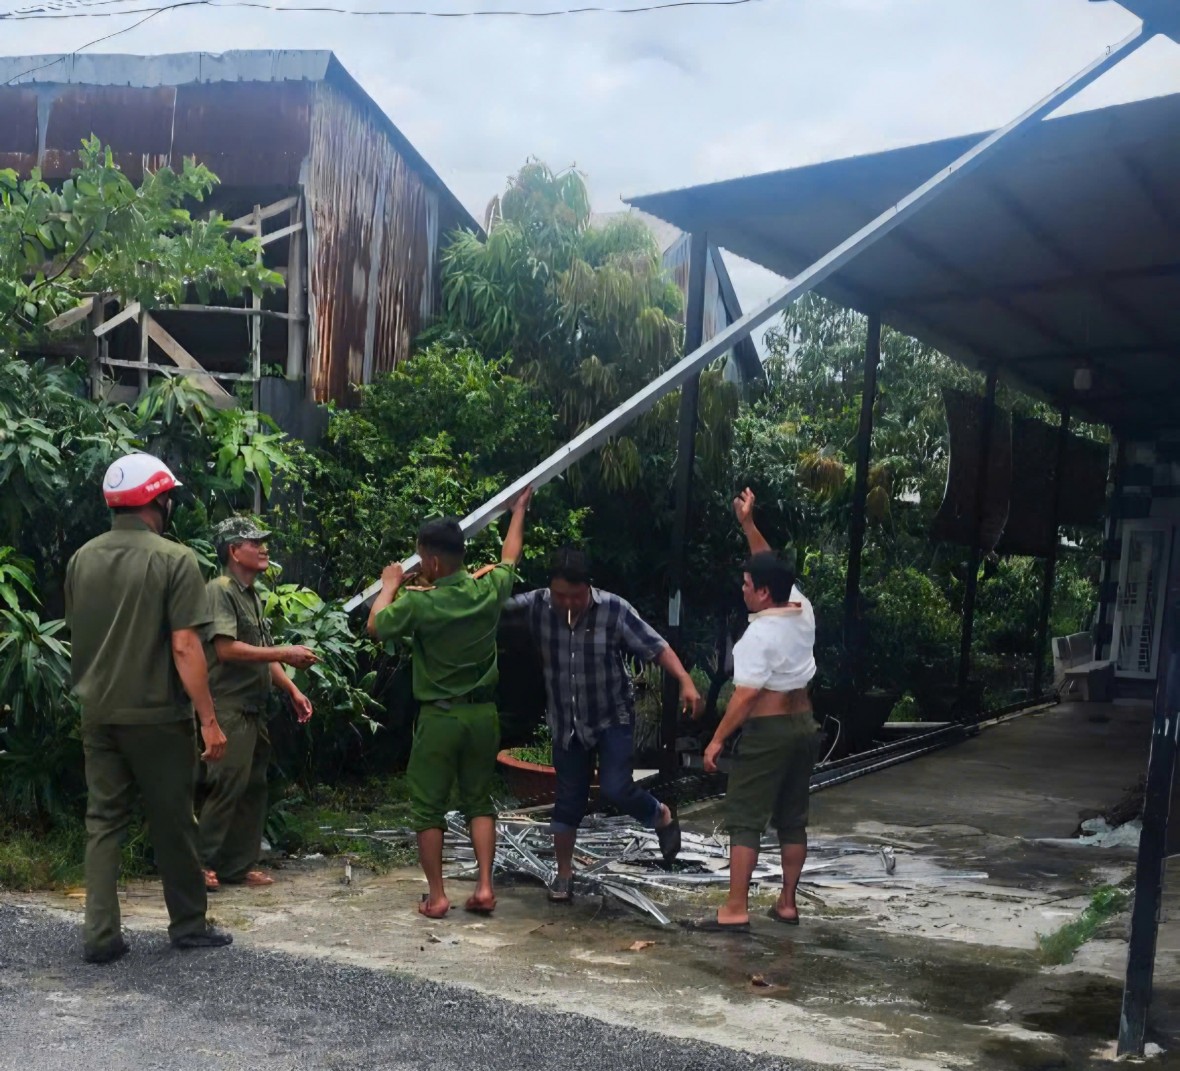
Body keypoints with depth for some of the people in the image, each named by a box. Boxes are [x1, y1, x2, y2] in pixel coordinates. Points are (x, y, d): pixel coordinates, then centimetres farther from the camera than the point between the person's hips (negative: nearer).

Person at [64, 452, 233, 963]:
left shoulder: (82, 559, 4)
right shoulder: (174, 559, -14)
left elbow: (76, 634, 14)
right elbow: (184, 646, -18)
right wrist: (209, 719, -15)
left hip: (98, 713, 5)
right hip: (156, 714, -5)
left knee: (103, 821, 10)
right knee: (172, 822, 8)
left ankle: (100, 934, 9)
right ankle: (188, 924, 20)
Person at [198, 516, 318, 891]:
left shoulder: (252, 595, 18)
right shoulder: (220, 590, -11)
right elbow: (226, 648, -21)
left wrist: (293, 691, 13)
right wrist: (285, 654, -19)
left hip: (254, 709, 9)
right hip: (229, 708, -9)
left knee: (253, 788, 10)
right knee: (227, 786, -10)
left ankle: (240, 866, 17)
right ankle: (201, 863, 1)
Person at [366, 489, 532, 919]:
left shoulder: (420, 603, -17)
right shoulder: (487, 590, -5)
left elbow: (375, 625, 0)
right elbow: (509, 558, 17)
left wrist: (391, 585, 16)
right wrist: (519, 510, 33)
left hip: (439, 716, -4)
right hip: (483, 711, 4)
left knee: (428, 807, 8)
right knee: (479, 800, 15)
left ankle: (436, 896, 10)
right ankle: (484, 886, 8)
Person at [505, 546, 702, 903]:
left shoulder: (615, 610, -21)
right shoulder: (536, 605, -15)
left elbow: (656, 647, -16)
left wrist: (686, 682, -26)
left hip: (613, 716, -2)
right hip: (566, 722, 3)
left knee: (616, 788, -12)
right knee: (569, 799, 9)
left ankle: (662, 817, 21)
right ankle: (564, 874, 27)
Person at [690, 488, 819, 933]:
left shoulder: (759, 635, -18)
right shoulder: (803, 612, 3)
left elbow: (745, 697, -20)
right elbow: (773, 569, 18)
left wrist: (717, 740, -13)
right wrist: (748, 524, 16)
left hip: (768, 732, -8)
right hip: (804, 726, 8)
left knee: (745, 821, -2)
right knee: (793, 820, 14)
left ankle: (735, 910, -3)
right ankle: (787, 904, 21)